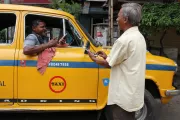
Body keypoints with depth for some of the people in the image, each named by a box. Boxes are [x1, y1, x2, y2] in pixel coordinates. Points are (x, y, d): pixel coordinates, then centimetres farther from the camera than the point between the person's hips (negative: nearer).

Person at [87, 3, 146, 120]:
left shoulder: (124, 39, -21)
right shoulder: (139, 37, 7)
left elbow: (108, 64, -11)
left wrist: (94, 58, 5)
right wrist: (108, 57, 13)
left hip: (124, 95, -9)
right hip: (133, 92, 9)